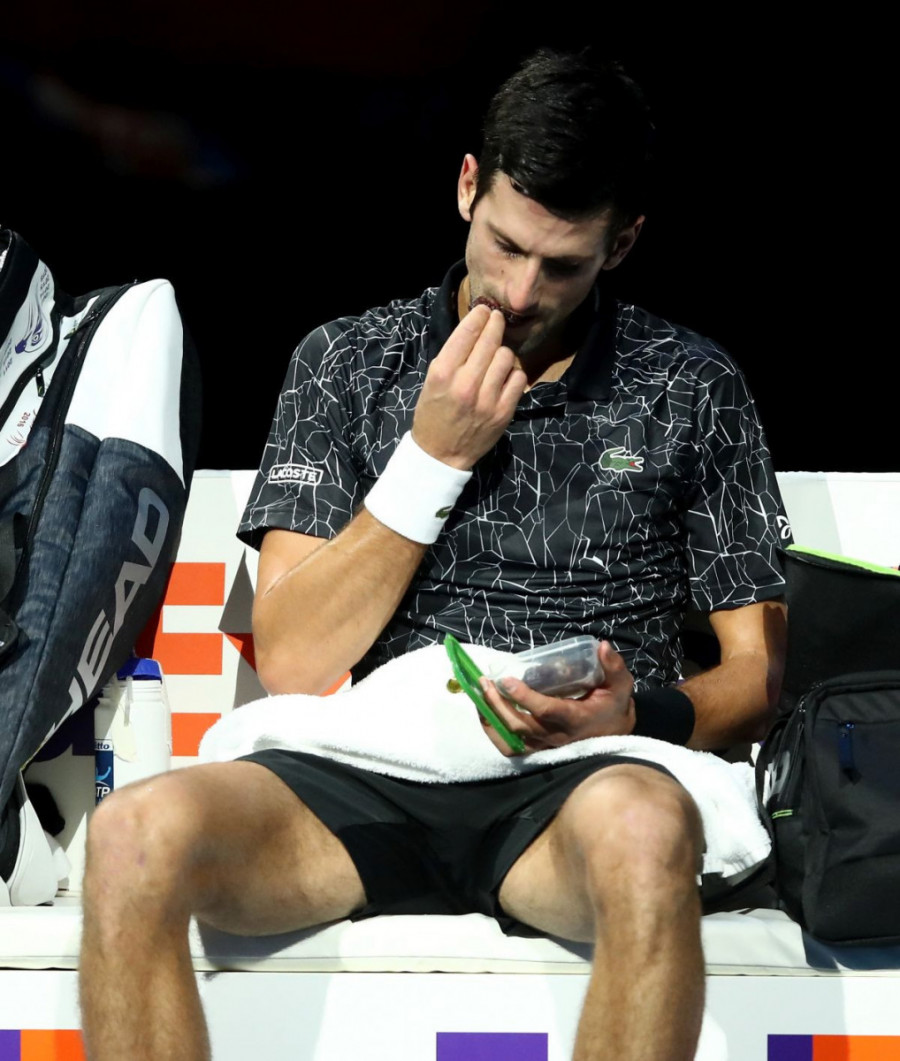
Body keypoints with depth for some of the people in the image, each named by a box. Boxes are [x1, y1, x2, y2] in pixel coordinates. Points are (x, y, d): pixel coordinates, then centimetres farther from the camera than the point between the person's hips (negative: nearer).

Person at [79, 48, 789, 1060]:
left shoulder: (693, 389, 12)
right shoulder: (346, 361, 13)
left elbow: (754, 678, 13)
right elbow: (292, 662, 4)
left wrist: (637, 713, -10)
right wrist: (433, 455, -3)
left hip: (575, 786, -1)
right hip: (370, 776, 1)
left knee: (646, 827, -40)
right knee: (136, 835, -31)